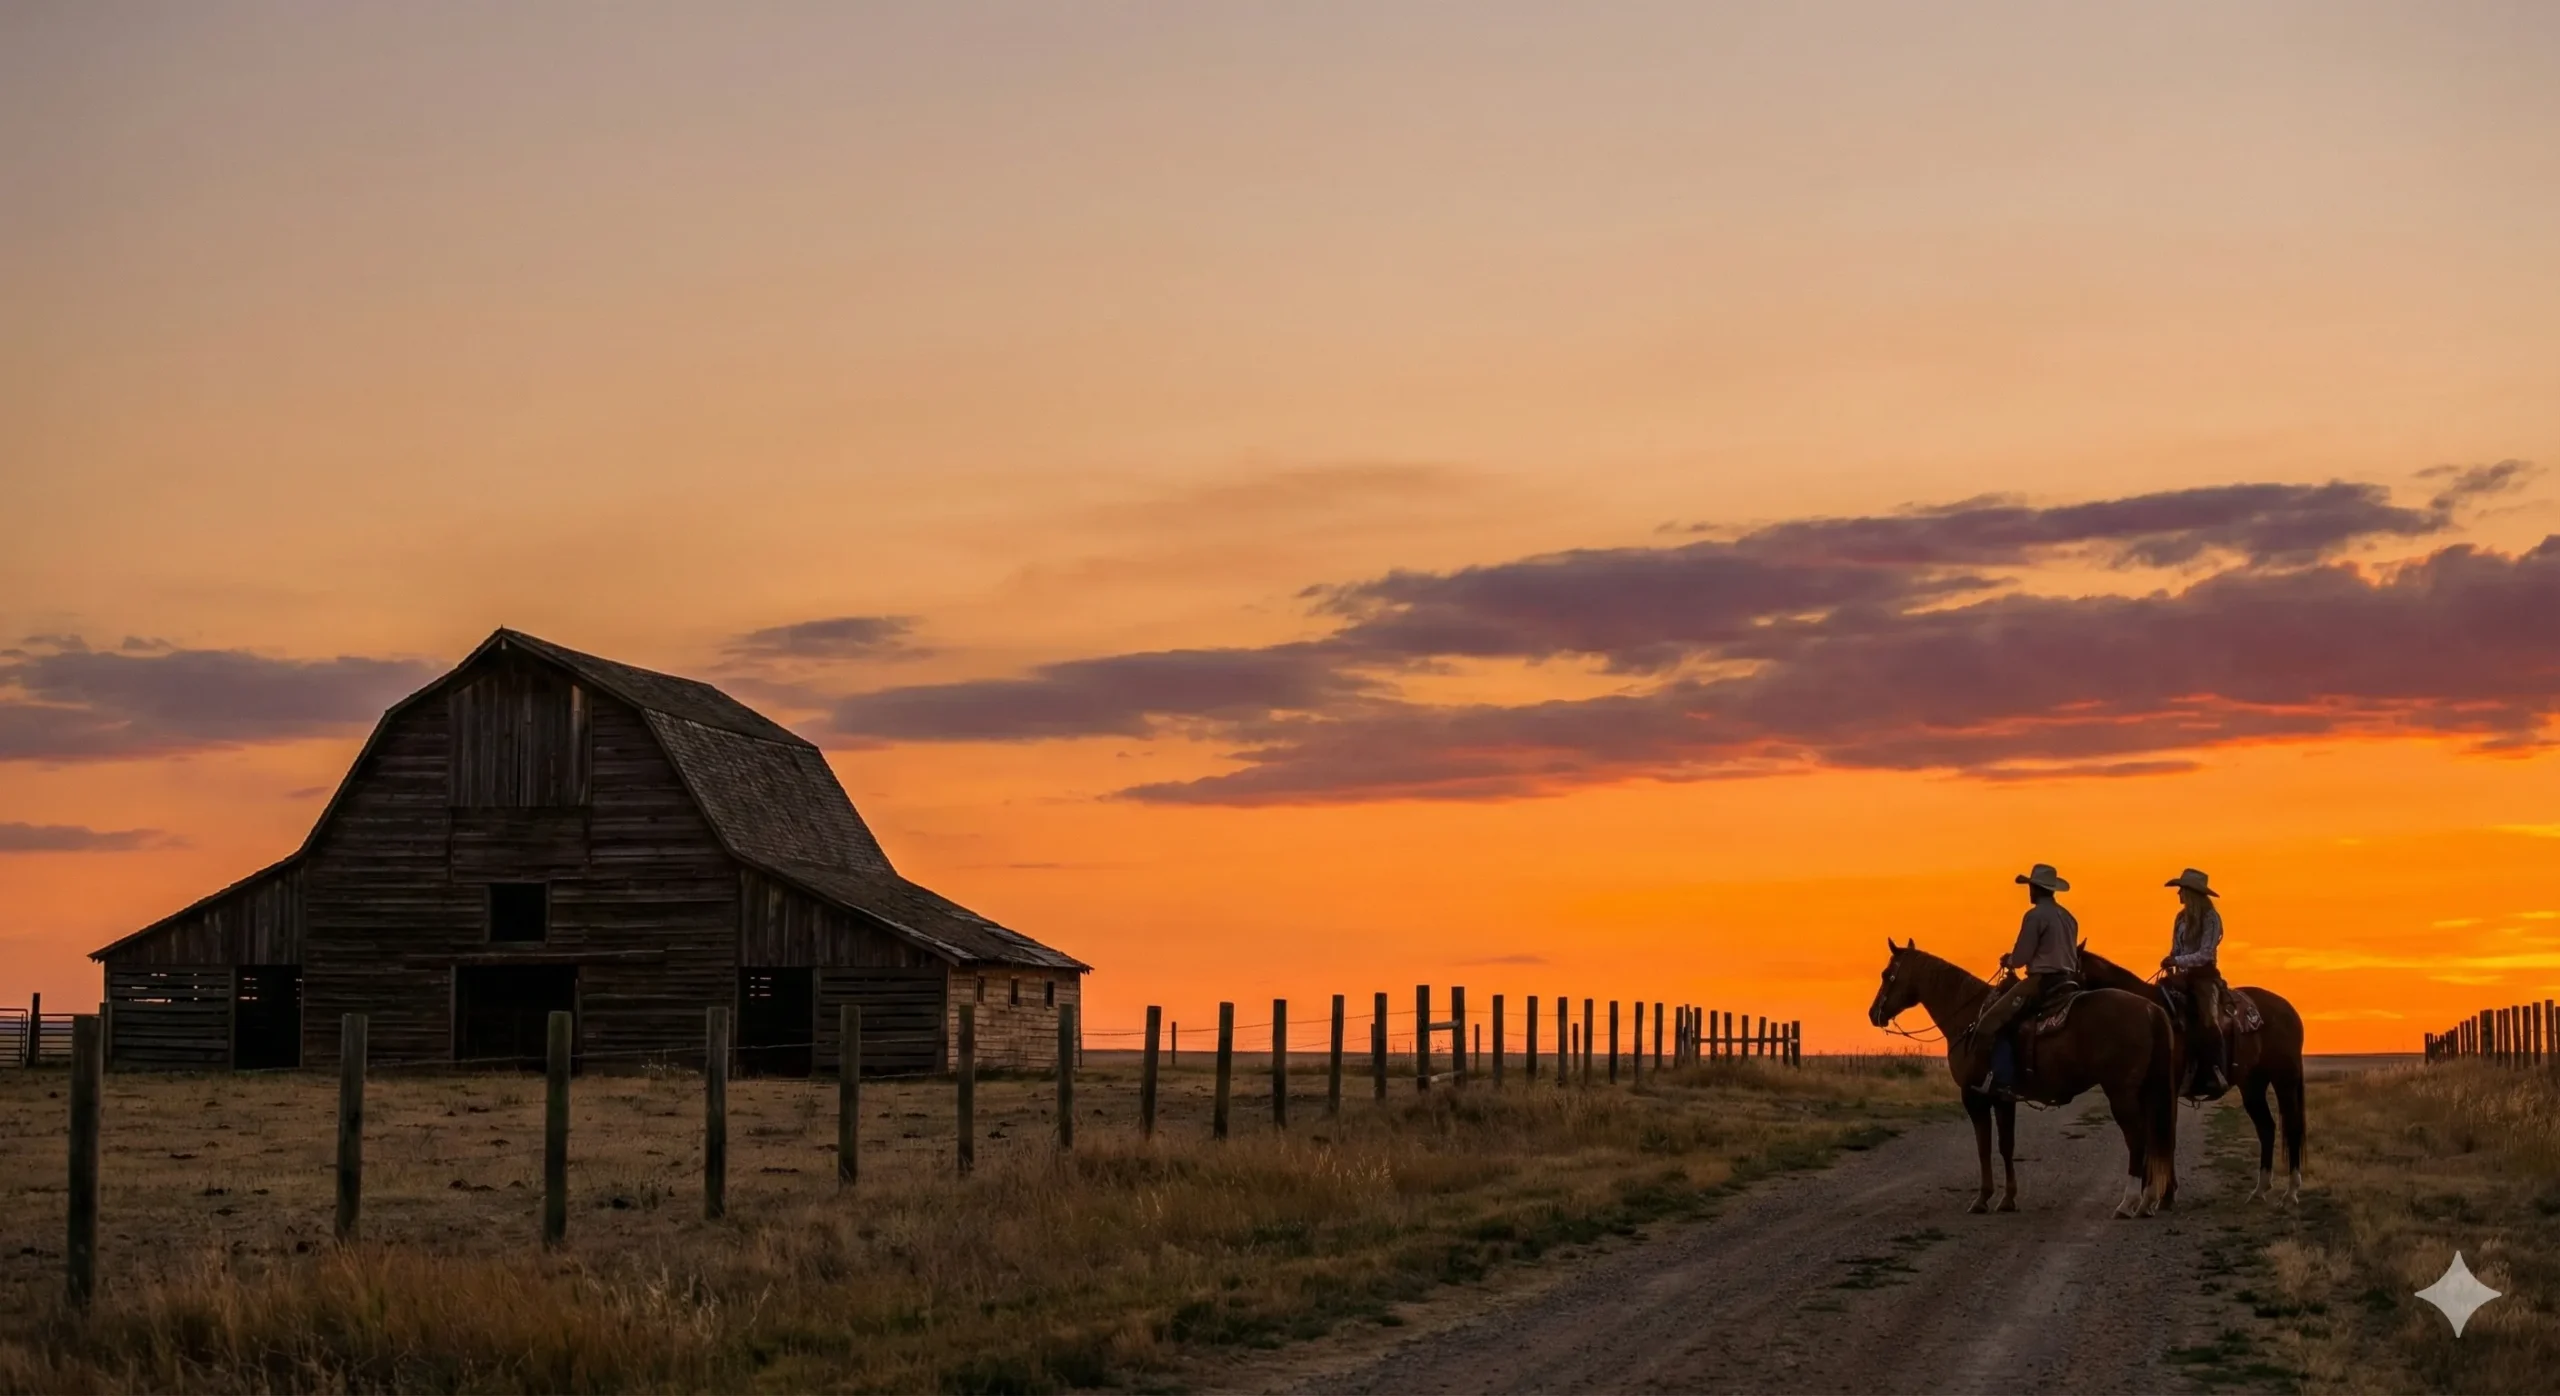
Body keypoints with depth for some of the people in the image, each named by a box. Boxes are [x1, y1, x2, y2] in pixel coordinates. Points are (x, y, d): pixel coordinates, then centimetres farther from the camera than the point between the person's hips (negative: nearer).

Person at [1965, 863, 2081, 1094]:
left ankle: (1980, 1078, -19)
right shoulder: (2068, 917, 15)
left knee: (1989, 1021, -10)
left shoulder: (2035, 915, -11)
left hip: (2041, 982, -9)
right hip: (2065, 982, 9)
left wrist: (2008, 960, 9)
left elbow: (2020, 958, -13)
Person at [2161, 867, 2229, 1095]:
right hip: (2184, 976, 7)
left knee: (2208, 1021, -27)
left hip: (2205, 976, -7)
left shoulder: (2211, 918, -9)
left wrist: (2177, 961, -23)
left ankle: (2217, 1075, -28)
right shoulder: (2182, 918, 12)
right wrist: (2170, 962, -3)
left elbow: (2205, 954, -16)